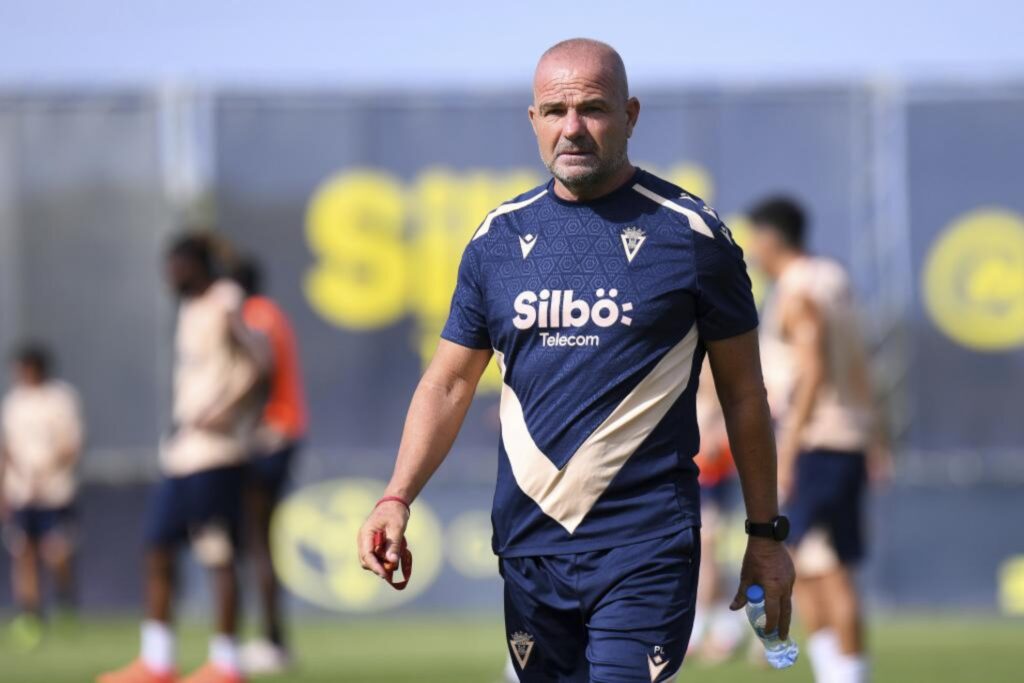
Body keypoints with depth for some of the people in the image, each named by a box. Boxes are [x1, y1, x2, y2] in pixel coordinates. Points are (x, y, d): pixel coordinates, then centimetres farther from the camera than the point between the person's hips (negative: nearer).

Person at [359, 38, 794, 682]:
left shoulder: (689, 232, -1)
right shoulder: (501, 237, 9)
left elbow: (743, 393, 5)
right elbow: (448, 384, 13)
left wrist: (766, 535, 6)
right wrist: (398, 498, -3)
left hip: (644, 550, -4)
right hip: (530, 548, 4)